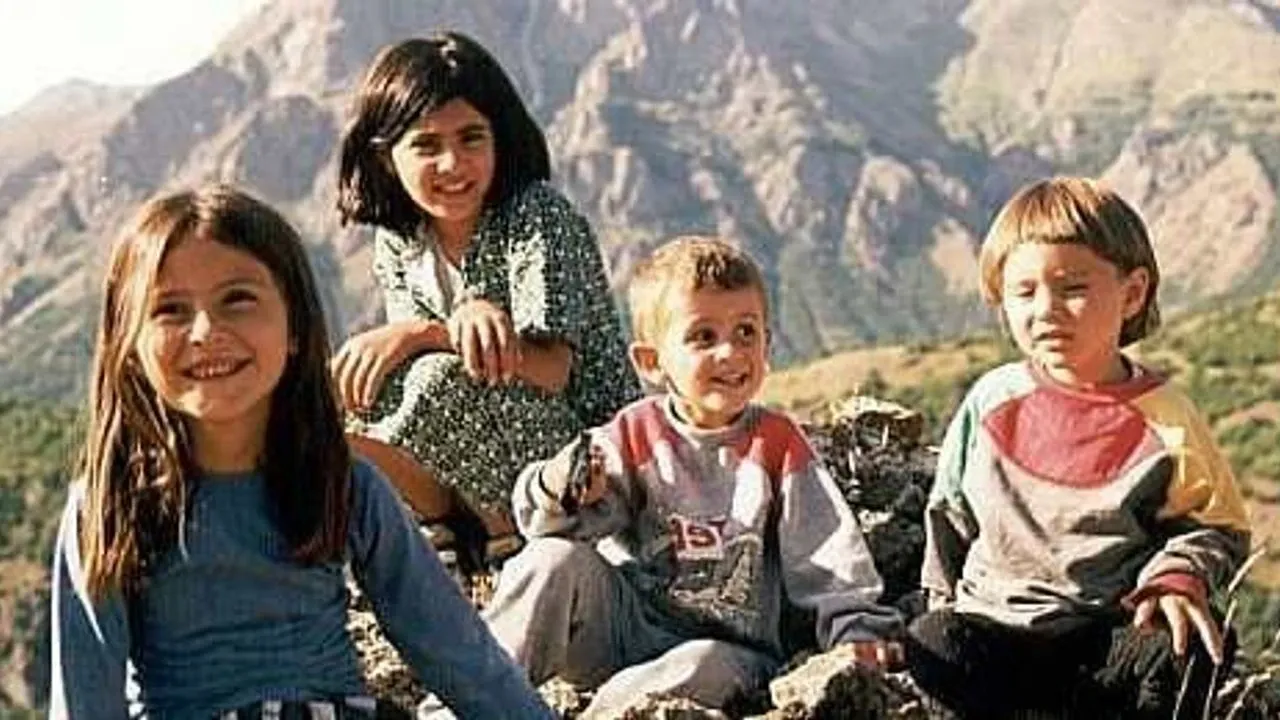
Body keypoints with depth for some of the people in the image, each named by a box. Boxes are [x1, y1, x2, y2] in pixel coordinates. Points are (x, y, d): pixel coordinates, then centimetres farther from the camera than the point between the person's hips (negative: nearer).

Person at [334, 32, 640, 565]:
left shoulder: (538, 217, -15)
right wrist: (465, 318, -30)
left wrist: (423, 333, -31)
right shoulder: (397, 242, 3)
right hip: (487, 478, 7)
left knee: (446, 378, -32)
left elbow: (551, 370, -25)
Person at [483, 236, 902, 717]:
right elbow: (589, 518, -8)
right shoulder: (635, 434, 2)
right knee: (556, 562, -20)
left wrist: (858, 628, -14)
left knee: (707, 669, -35)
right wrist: (560, 495, -31)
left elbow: (827, 550, -3)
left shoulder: (777, 445, -1)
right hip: (622, 620, 2)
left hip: (727, 646, -2)